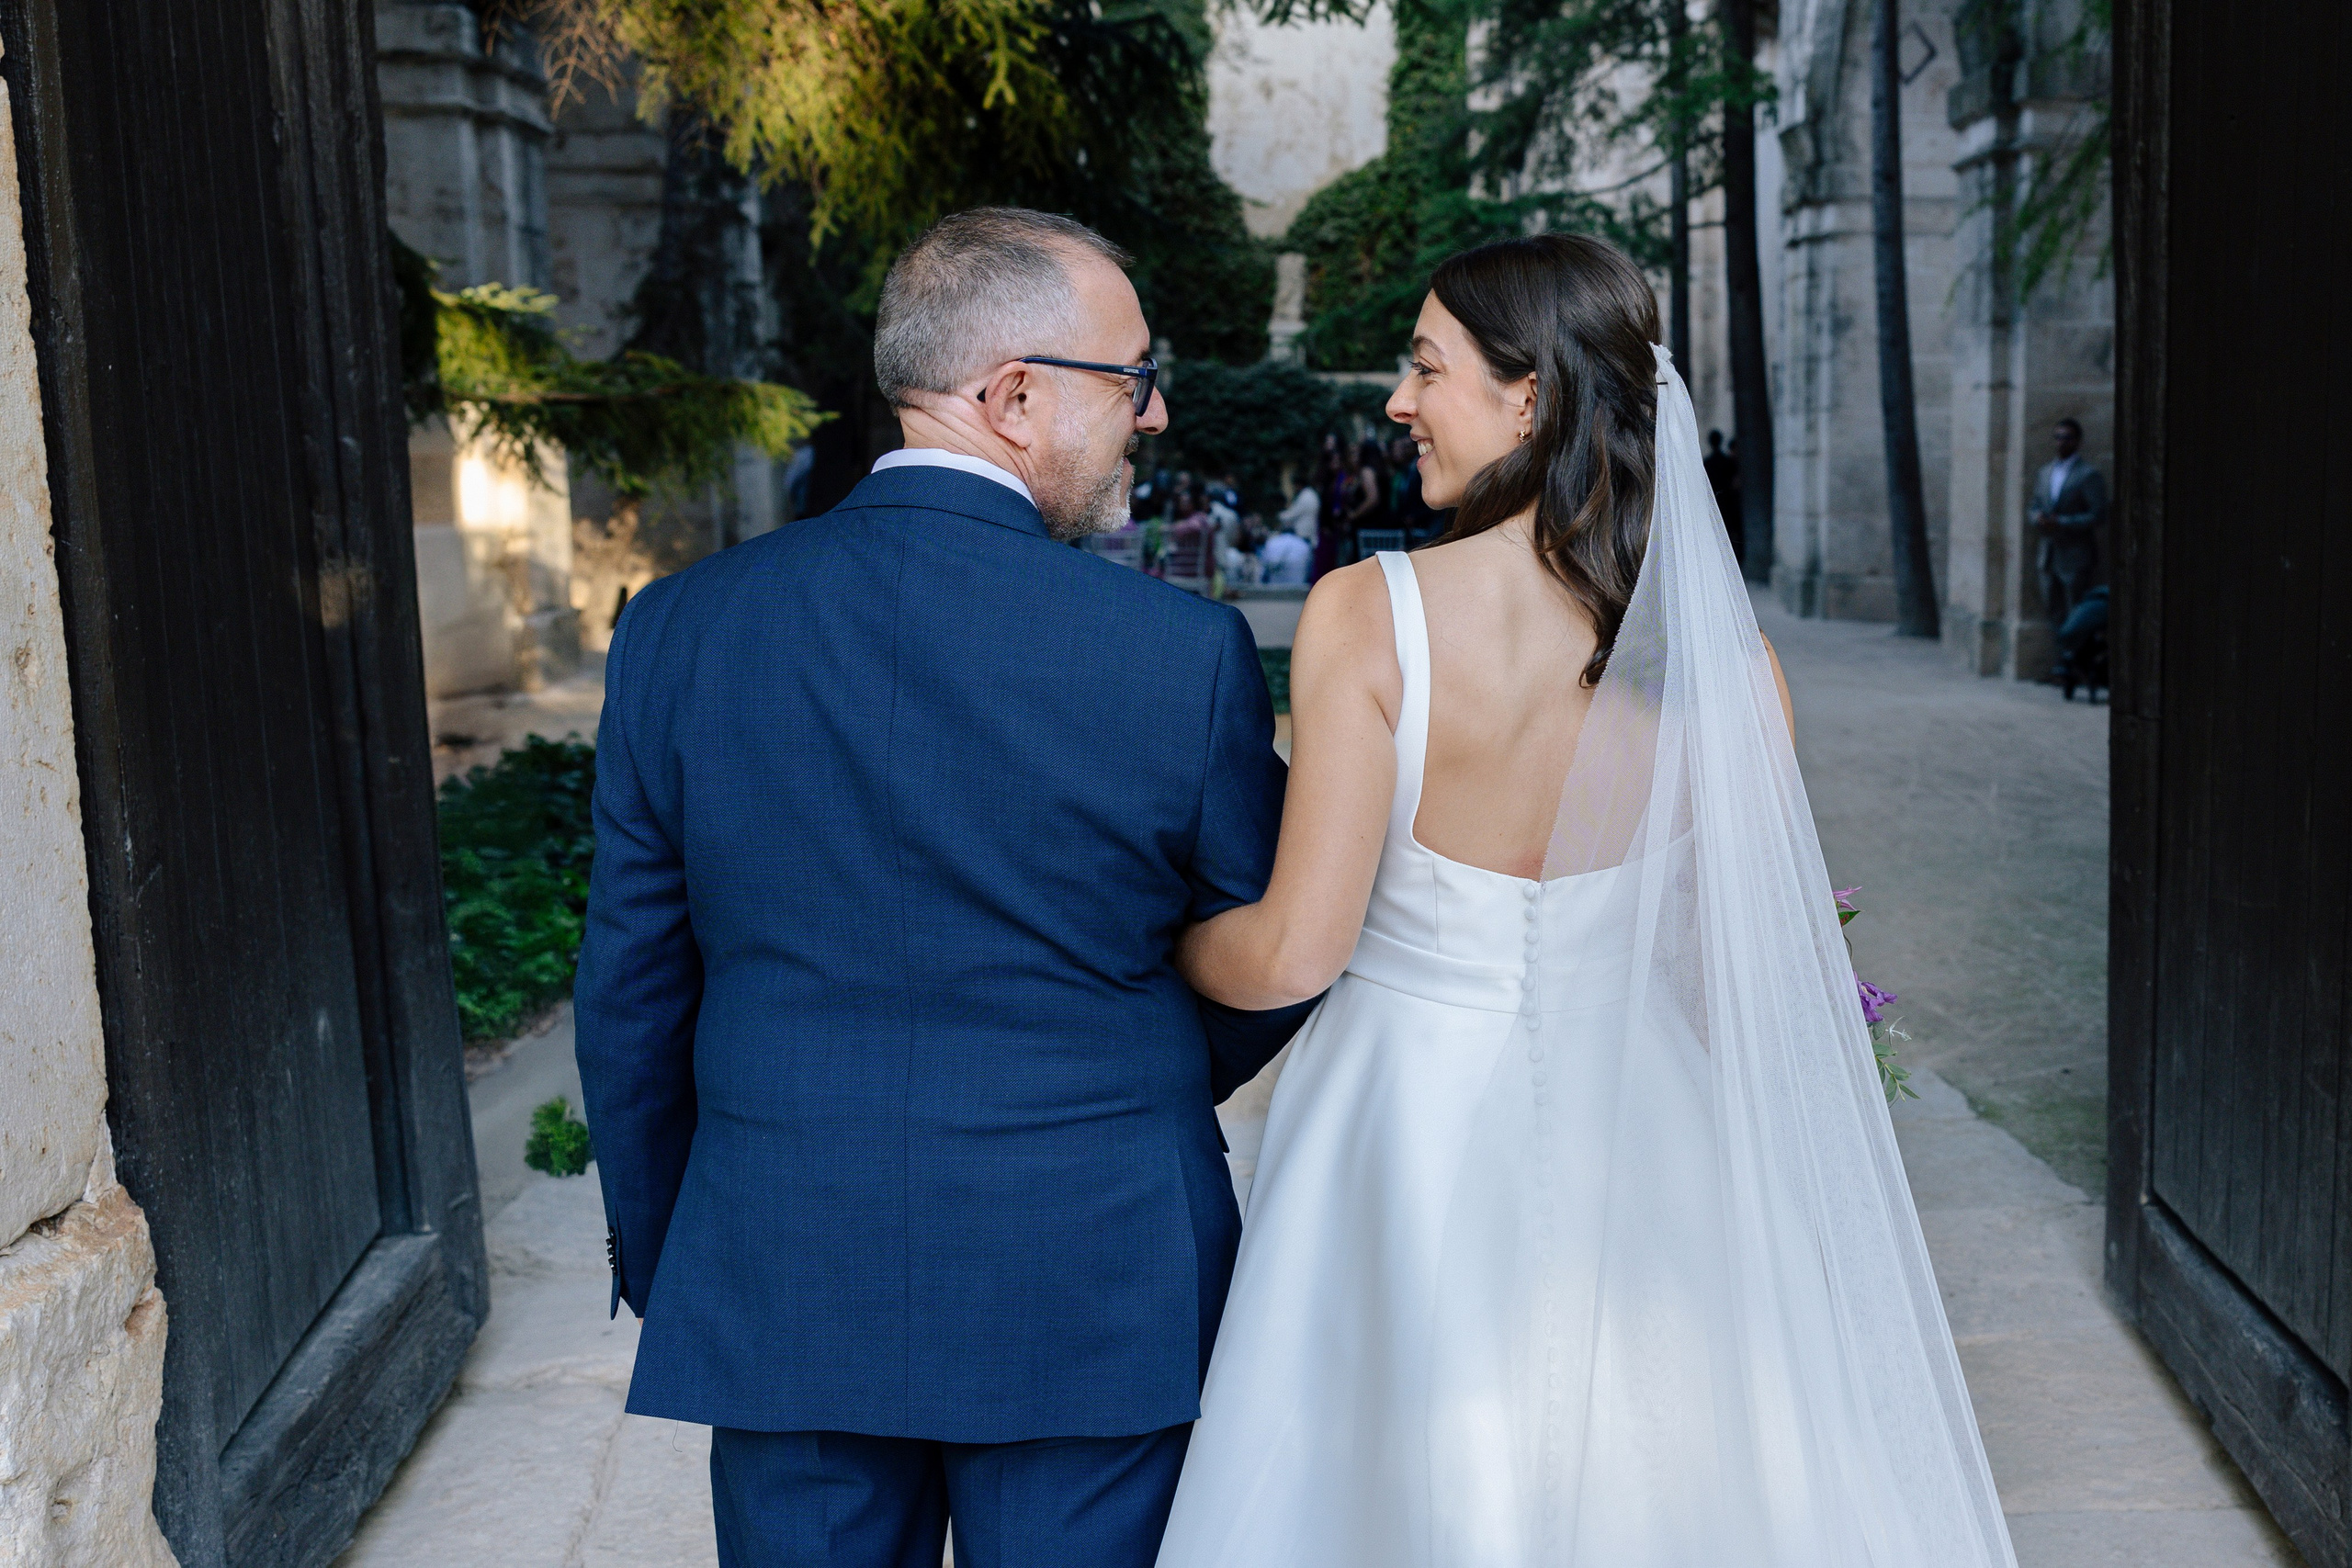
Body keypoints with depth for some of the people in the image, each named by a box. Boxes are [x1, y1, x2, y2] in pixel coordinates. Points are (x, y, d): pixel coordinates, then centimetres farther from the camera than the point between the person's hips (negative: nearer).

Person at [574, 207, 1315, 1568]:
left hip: (780, 1303, 3)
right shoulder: (1185, 653, -13)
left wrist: (661, 1270, 15)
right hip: (1093, 1303, -2)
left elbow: (630, 998, 2)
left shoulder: (680, 630, -5)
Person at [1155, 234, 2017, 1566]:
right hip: (1637, 1131, 3)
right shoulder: (1715, 645, -7)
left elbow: (1296, 951, -16)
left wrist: (1161, 942, 4)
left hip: (1411, 1128, -3)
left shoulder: (1367, 616, -16)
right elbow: (1758, 964, -2)